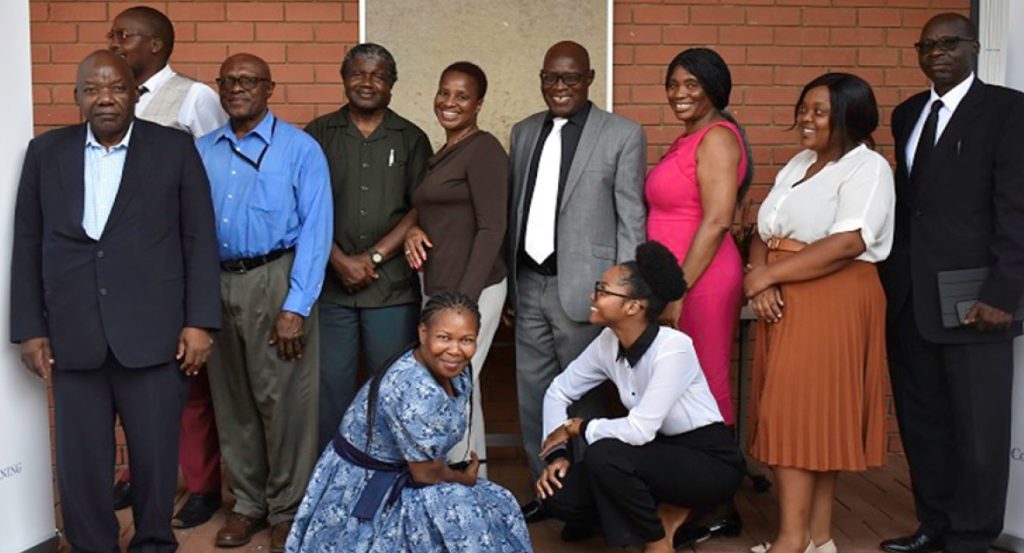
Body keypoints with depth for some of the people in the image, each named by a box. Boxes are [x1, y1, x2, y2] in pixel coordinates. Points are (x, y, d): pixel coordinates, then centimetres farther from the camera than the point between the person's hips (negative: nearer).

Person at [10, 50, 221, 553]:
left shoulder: (175, 149, 2)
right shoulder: (45, 151, 8)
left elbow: (199, 240, 1)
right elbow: (27, 245, 9)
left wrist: (199, 322, -5)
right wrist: (29, 329, 4)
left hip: (152, 336, -2)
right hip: (72, 337, 2)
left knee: (156, 457, 7)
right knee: (80, 464, 8)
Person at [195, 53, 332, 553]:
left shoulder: (299, 148, -3)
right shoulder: (201, 151, 10)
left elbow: (315, 229, -8)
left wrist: (295, 306, -13)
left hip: (275, 281, -4)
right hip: (216, 283, 5)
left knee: (283, 399, 0)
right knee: (232, 399, 13)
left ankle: (288, 510, 16)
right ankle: (248, 502, 28)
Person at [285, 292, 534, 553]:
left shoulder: (456, 375, -5)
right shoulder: (417, 394, -33)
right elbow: (427, 474, -21)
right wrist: (464, 478, -5)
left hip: (400, 475, 9)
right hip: (363, 493, -9)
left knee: (497, 503, 4)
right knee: (461, 514, -22)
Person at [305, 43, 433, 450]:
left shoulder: (412, 139, 8)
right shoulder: (319, 134, 8)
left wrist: (374, 256, -8)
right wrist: (340, 260, -9)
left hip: (393, 286, 0)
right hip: (331, 282, 1)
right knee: (330, 385, 5)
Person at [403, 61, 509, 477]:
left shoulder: (483, 149, -9)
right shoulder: (442, 155, 17)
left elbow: (492, 228, -15)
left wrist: (464, 300, -20)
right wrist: (413, 230, 0)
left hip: (470, 289, -9)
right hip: (438, 287, 9)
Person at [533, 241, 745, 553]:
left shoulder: (673, 348, -27)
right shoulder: (608, 343, -6)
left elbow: (639, 430, -32)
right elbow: (558, 392, 6)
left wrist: (577, 427, -16)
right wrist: (556, 453, -6)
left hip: (710, 461, -7)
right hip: (662, 454, 7)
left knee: (605, 454, -31)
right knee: (559, 495, -9)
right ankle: (667, 512, 7)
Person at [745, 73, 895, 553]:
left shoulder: (867, 168, -6)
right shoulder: (797, 165, 19)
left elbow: (848, 243, -20)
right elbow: (763, 233, 13)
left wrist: (768, 275, -15)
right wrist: (759, 279, -8)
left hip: (831, 304, -7)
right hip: (782, 303, 7)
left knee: (799, 412, -9)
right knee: (804, 415, 7)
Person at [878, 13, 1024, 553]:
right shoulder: (907, 113, 16)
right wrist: (887, 279, 8)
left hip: (971, 300, -6)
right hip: (908, 299, 6)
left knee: (977, 428, 4)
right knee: (921, 420, 13)